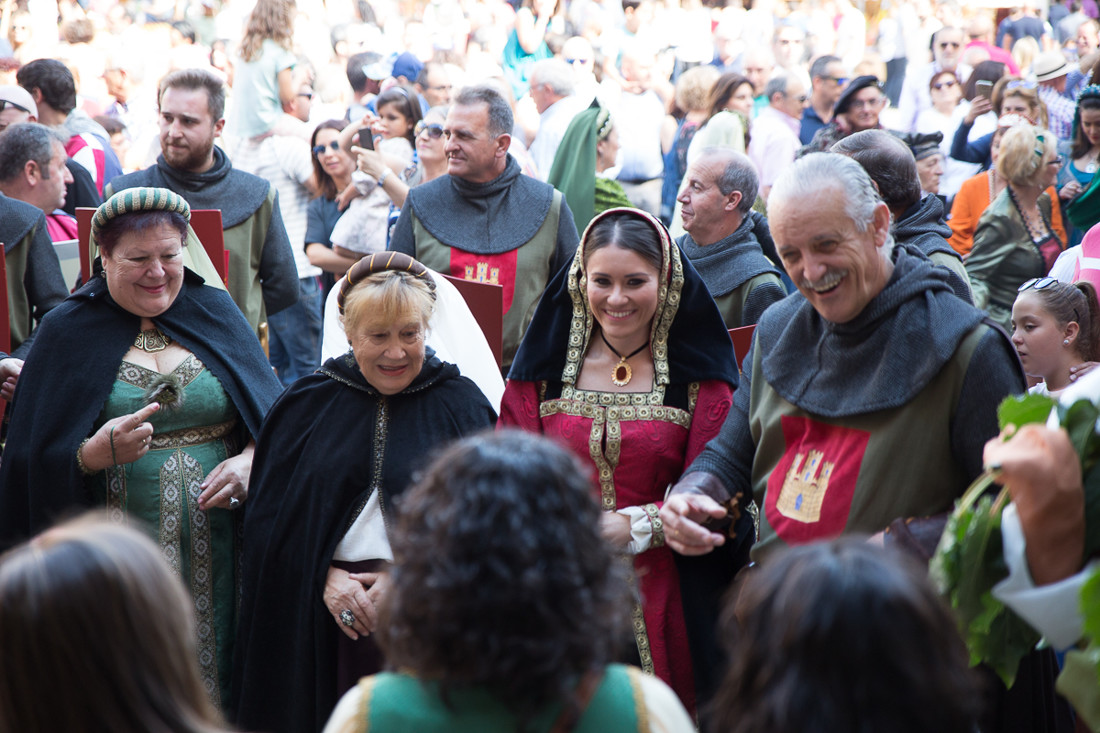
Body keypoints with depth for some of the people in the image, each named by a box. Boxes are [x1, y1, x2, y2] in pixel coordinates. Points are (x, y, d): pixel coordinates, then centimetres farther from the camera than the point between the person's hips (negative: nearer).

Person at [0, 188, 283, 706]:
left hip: (218, 546, 2)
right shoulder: (67, 332, 3)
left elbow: (274, 415, 8)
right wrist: (97, 453, -20)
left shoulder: (215, 312, 9)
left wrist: (250, 462, -12)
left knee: (214, 679, 6)